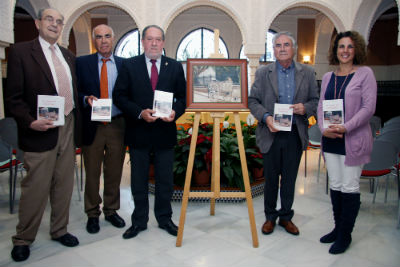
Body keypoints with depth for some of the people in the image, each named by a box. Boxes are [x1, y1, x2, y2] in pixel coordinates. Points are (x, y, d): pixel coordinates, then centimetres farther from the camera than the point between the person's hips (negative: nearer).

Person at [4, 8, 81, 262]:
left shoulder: (69, 56, 15)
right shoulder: (21, 51, -3)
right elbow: (13, 97, -7)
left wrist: (76, 124, 7)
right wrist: (30, 122, -21)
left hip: (68, 129, 6)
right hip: (40, 131, -5)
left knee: (64, 185, 13)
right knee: (36, 188, 3)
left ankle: (59, 230, 31)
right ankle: (23, 240, 23)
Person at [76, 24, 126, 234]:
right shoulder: (82, 63, 5)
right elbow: (75, 92, 3)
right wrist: (86, 99, -18)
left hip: (117, 126, 1)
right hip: (92, 127, -1)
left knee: (114, 172, 11)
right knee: (92, 173, 8)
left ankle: (111, 210, 29)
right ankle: (92, 214, 25)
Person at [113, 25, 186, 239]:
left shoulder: (175, 67, 6)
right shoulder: (129, 66, 2)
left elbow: (183, 97, 7)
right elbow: (119, 96, -3)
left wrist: (175, 112, -13)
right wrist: (139, 113, -17)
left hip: (165, 132, 1)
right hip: (138, 132, 0)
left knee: (165, 180, 11)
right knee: (139, 180, 11)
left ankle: (164, 219, 30)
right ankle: (139, 221, 28)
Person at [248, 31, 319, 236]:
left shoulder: (307, 73, 7)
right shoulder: (263, 73, 3)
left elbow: (315, 101, 9)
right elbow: (252, 100, 1)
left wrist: (305, 108, -13)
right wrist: (266, 117, -16)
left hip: (296, 134, 1)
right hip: (271, 134, -1)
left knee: (290, 179, 11)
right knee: (271, 178, 9)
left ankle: (286, 217, 29)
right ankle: (270, 217, 27)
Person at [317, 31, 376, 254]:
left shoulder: (365, 73, -3)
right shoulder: (328, 77, 12)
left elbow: (369, 108, -10)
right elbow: (321, 106, 10)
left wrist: (345, 128, -20)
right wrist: (324, 128, -9)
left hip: (353, 140, -5)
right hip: (330, 140, 5)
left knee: (350, 187, 2)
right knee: (335, 185, 12)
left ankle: (345, 236, 15)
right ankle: (338, 228, 27)